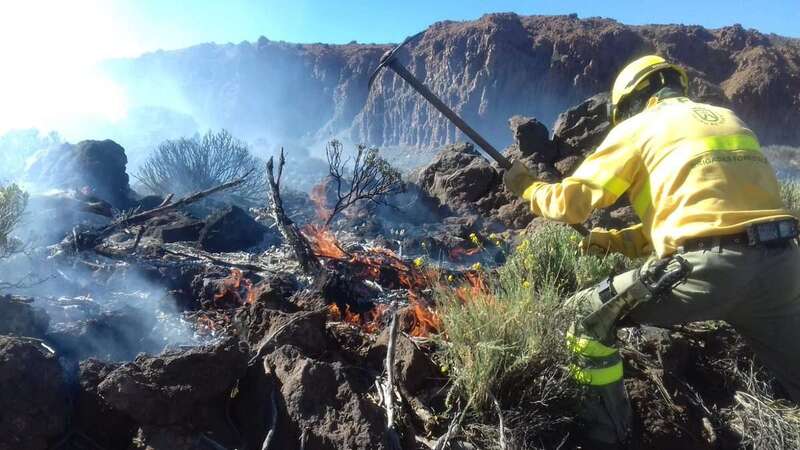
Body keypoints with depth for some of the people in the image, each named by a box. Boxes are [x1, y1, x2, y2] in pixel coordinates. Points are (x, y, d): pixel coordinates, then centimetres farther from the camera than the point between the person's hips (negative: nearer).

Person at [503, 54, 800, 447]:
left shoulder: (638, 127, 6)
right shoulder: (728, 119, 26)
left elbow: (571, 202, 1)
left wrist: (525, 185, 22)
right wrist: (616, 240, 25)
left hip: (712, 268, -7)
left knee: (587, 313, 9)